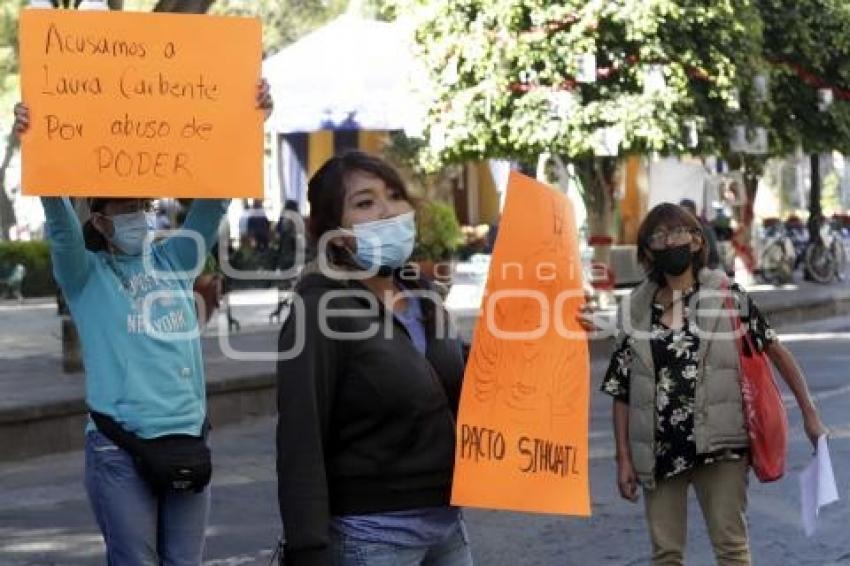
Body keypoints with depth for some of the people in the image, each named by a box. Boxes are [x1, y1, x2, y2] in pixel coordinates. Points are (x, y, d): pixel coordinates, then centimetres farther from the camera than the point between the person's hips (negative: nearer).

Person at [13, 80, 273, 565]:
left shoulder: (175, 262, 11)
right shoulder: (85, 275, 1)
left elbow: (215, 200, 3)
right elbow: (59, 216, -15)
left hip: (188, 439, 4)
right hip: (120, 448, -4)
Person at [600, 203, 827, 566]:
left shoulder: (726, 297, 0)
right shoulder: (638, 310, 7)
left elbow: (776, 352, 4)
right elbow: (621, 391, 8)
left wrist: (809, 413, 0)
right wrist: (624, 458, 3)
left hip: (718, 444, -3)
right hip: (660, 451, 3)